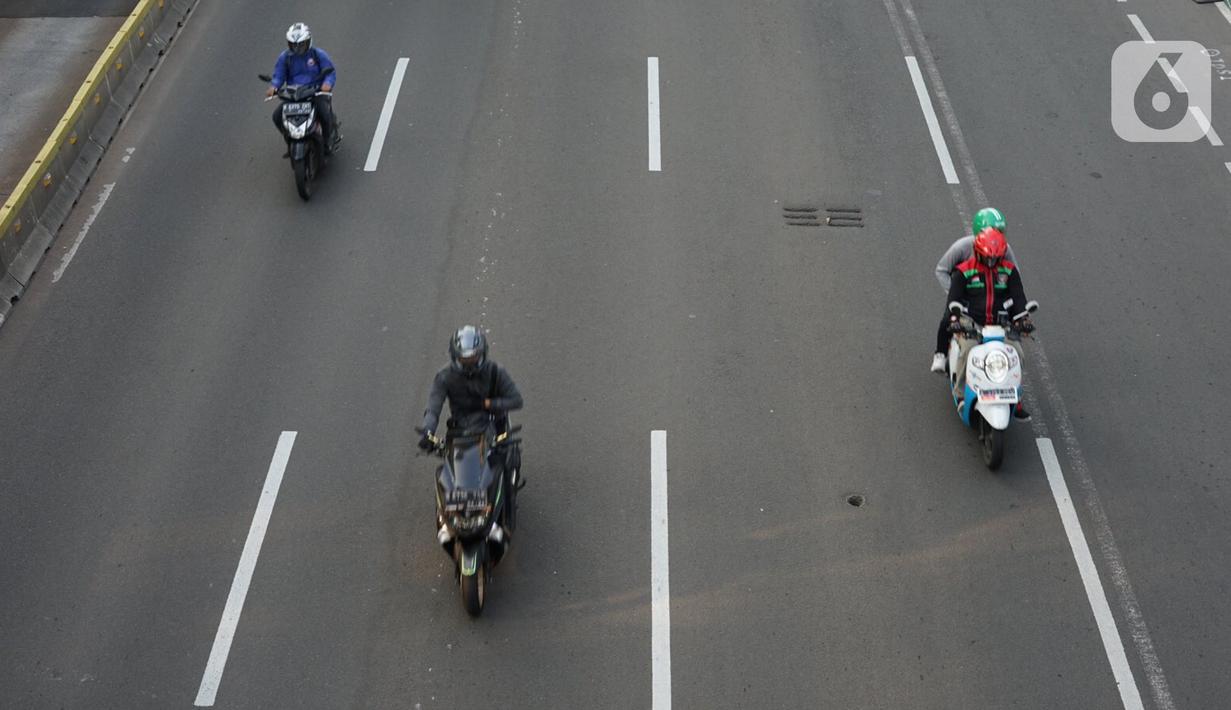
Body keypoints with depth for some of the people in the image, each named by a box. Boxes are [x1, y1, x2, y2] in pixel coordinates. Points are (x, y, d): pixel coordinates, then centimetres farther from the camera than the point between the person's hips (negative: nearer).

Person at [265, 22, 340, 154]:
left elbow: (331, 72, -5)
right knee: (277, 115, -16)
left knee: (325, 113, -32)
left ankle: (329, 140, -4)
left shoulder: (318, 54, 0)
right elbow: (278, 75, 4)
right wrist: (273, 87, -19)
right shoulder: (284, 57, 7)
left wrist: (327, 84, -28)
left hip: (317, 92, -3)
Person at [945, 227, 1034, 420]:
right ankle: (961, 393, -18)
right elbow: (953, 297, -6)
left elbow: (1018, 295, 3)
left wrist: (1022, 318, -13)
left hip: (1000, 325, 3)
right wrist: (955, 320, -22)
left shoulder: (1009, 270, 8)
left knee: (1016, 352, -18)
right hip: (971, 325, -3)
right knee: (967, 349, -32)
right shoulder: (964, 271, -1)